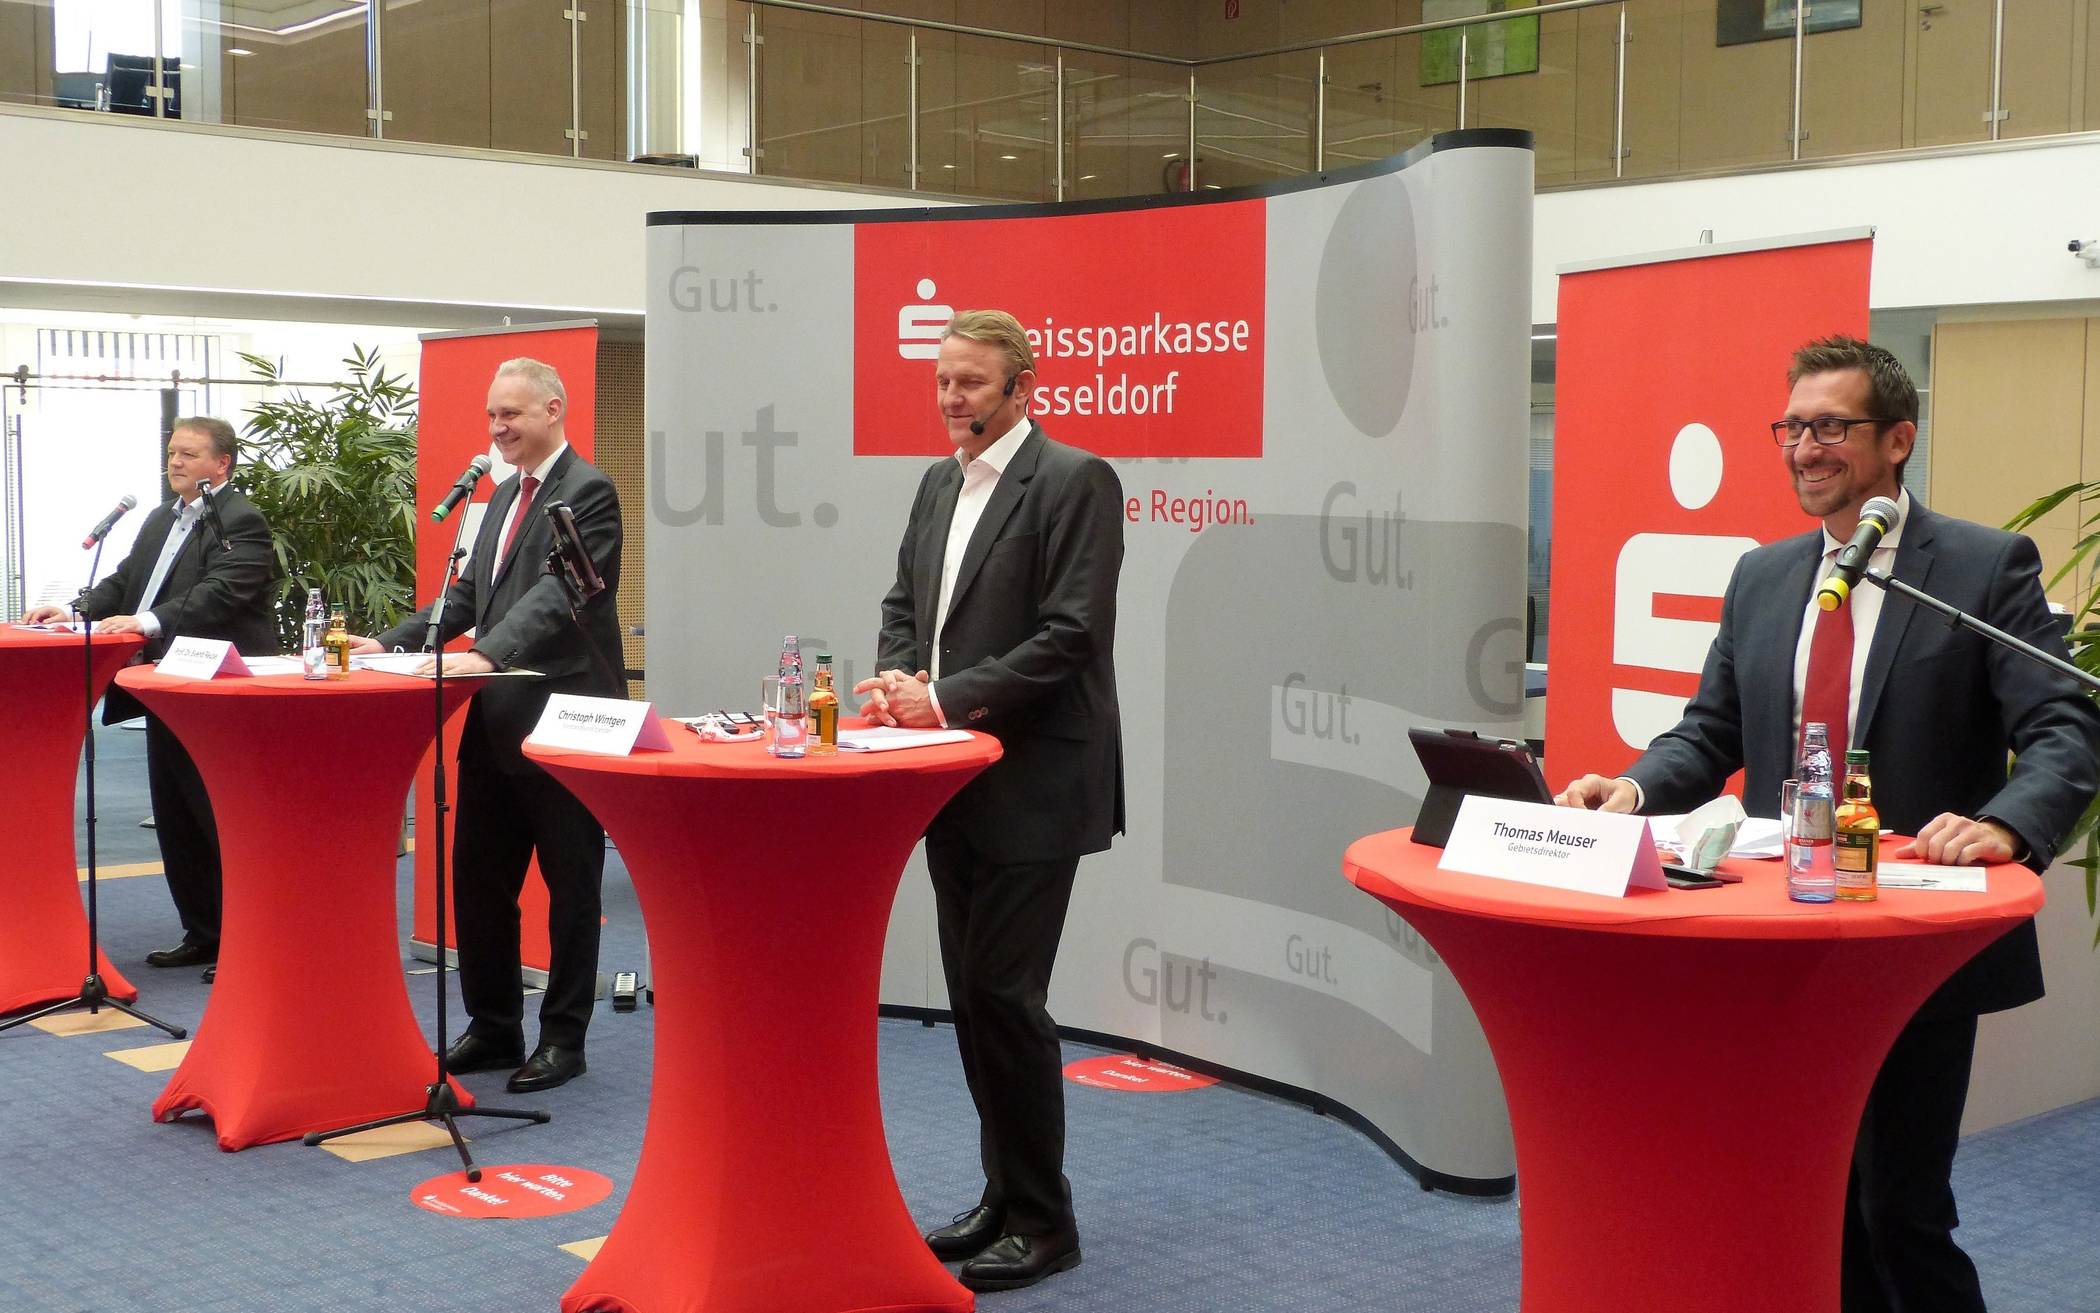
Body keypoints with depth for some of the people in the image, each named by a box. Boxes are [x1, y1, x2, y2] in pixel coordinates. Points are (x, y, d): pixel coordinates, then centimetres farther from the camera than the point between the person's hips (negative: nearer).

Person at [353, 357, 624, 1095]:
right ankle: (494, 1028, 24)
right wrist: (391, 644, 5)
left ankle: (564, 1039, 14)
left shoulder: (587, 491, -11)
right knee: (477, 878, 12)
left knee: (570, 885, 4)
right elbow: (470, 592, 17)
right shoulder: (506, 495, 17)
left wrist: (486, 655, -36)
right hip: (497, 719, 9)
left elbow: (557, 592, -24)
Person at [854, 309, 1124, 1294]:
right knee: (971, 994, 13)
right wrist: (898, 676, -3)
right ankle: (1005, 1194, 26)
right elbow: (904, 603, 18)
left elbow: (1072, 633, -18)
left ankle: (1042, 1220, 8)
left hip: (1031, 787, -8)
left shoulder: (1075, 480, -11)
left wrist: (949, 698, -21)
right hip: (954, 783, 8)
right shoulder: (939, 483, 14)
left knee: (1004, 994, -6)